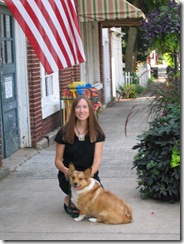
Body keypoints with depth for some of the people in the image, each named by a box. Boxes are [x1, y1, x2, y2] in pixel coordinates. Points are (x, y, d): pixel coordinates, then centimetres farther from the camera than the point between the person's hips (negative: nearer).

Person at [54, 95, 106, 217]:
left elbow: (97, 159, -10)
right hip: (69, 175, -2)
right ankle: (70, 200, 1)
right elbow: (58, 160, 0)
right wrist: (65, 170, -23)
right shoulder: (64, 132, -5)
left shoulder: (97, 133, -2)